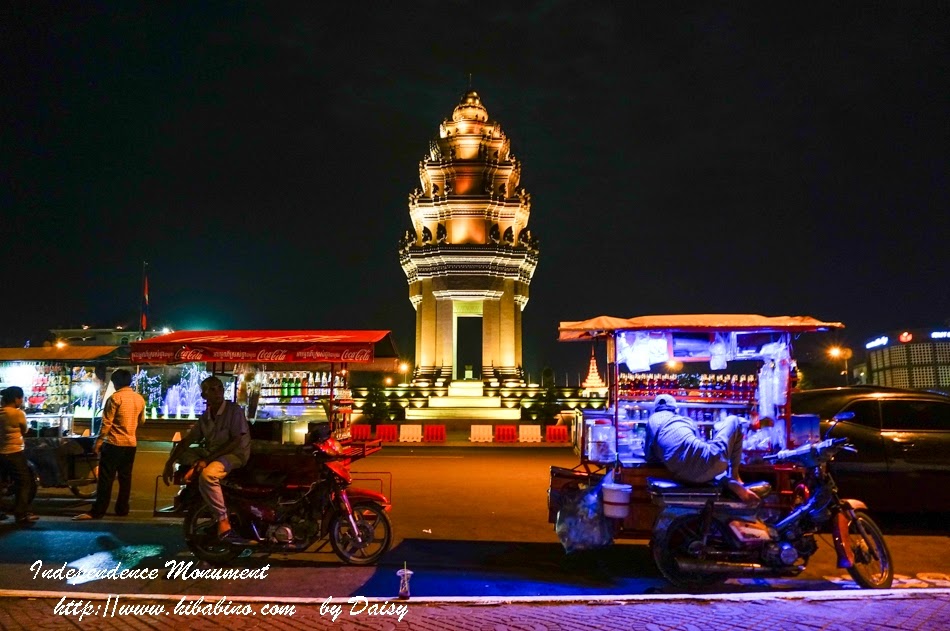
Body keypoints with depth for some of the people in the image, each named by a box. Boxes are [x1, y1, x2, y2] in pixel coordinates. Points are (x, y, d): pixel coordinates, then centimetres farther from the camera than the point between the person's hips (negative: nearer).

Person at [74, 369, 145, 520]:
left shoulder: (115, 397, -11)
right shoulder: (140, 398, 7)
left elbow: (106, 423, -12)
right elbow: (141, 421, 18)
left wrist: (98, 441, -6)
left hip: (114, 443, -6)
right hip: (131, 443, 6)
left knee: (106, 478, -3)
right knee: (125, 478, 10)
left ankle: (97, 511, -2)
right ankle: (122, 509, 14)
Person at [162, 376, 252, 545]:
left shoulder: (234, 410, -11)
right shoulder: (204, 417, 8)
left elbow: (236, 442, -17)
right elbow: (186, 441, 9)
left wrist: (208, 459, -20)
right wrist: (169, 464, -3)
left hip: (234, 454, -8)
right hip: (211, 453, 8)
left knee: (207, 475, -37)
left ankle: (223, 523, -35)